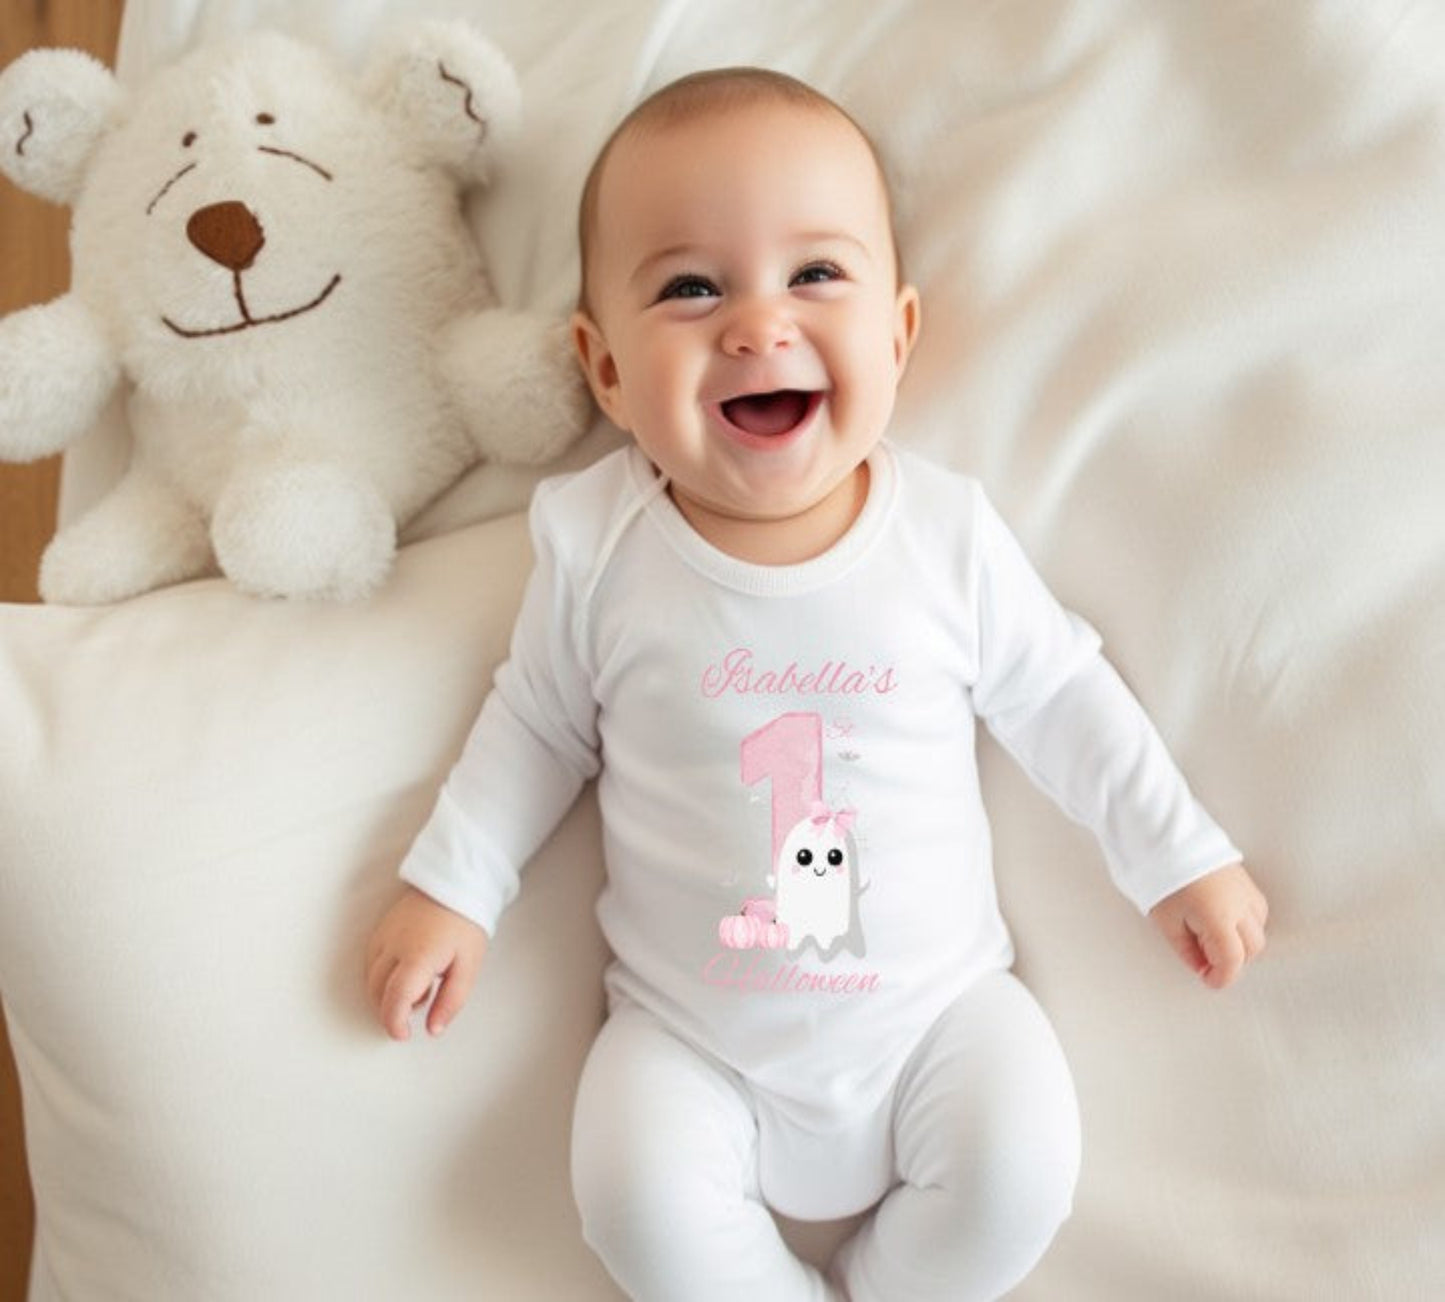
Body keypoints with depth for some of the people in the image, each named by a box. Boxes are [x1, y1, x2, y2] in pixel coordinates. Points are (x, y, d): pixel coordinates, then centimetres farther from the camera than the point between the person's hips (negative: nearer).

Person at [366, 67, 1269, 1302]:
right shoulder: (599, 546, -12)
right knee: (639, 1198, -20)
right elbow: (539, 722, 3)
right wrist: (449, 887, 0)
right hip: (688, 1027, 0)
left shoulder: (949, 535, -11)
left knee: (1021, 1165, -18)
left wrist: (1181, 855, 6)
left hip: (935, 1001, 1)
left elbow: (1056, 694, 3)